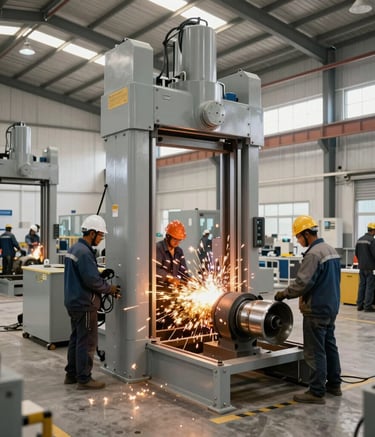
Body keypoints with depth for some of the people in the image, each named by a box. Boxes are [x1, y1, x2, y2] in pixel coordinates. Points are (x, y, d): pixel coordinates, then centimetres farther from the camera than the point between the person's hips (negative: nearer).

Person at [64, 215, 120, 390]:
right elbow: (92, 280, -24)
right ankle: (84, 379, 6)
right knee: (87, 342, -1)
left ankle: (71, 374, 27)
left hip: (74, 301, 10)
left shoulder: (74, 248, 11)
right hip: (84, 304, -10)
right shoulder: (84, 252, -21)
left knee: (76, 338, 18)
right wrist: (109, 289, -8)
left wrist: (106, 285, 9)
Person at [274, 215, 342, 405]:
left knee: (315, 351, -3)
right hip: (331, 306, 10)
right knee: (330, 346, 18)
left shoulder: (313, 254, -20)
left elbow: (302, 282, -25)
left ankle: (316, 392, 3)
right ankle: (334, 384, 29)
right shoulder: (331, 250, 11)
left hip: (316, 310, -10)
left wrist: (285, 293, -10)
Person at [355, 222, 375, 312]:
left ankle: (359, 305, 13)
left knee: (361, 285, 11)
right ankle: (368, 306, -1)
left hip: (361, 267, 7)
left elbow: (356, 253, 15)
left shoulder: (359, 240, 9)